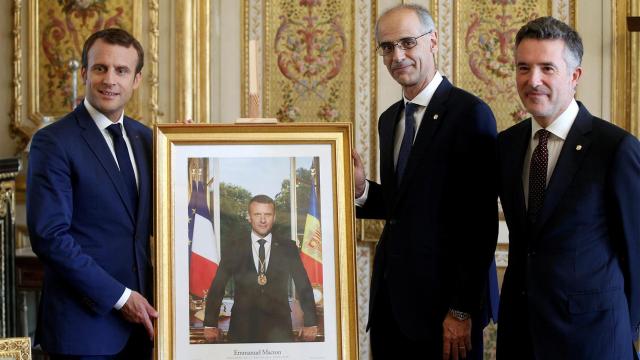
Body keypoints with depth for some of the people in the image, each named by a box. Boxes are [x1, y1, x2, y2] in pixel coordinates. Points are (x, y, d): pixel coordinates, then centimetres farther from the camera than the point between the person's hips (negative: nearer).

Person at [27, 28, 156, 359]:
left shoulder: (144, 138, 9)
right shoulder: (53, 143, -10)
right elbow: (49, 236, -16)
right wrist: (119, 297, -15)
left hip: (137, 316, 6)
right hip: (83, 323, -6)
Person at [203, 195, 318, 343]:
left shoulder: (288, 249, 7)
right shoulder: (234, 250, 5)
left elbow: (304, 286, 8)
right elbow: (217, 287, 6)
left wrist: (310, 323, 4)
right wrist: (210, 324, 1)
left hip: (279, 330, 0)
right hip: (242, 329, 0)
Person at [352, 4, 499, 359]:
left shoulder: (469, 113, -12)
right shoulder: (389, 119, 12)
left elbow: (481, 223, -15)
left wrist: (463, 309, -17)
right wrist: (361, 189, -3)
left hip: (441, 300, -7)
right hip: (389, 297, 7)